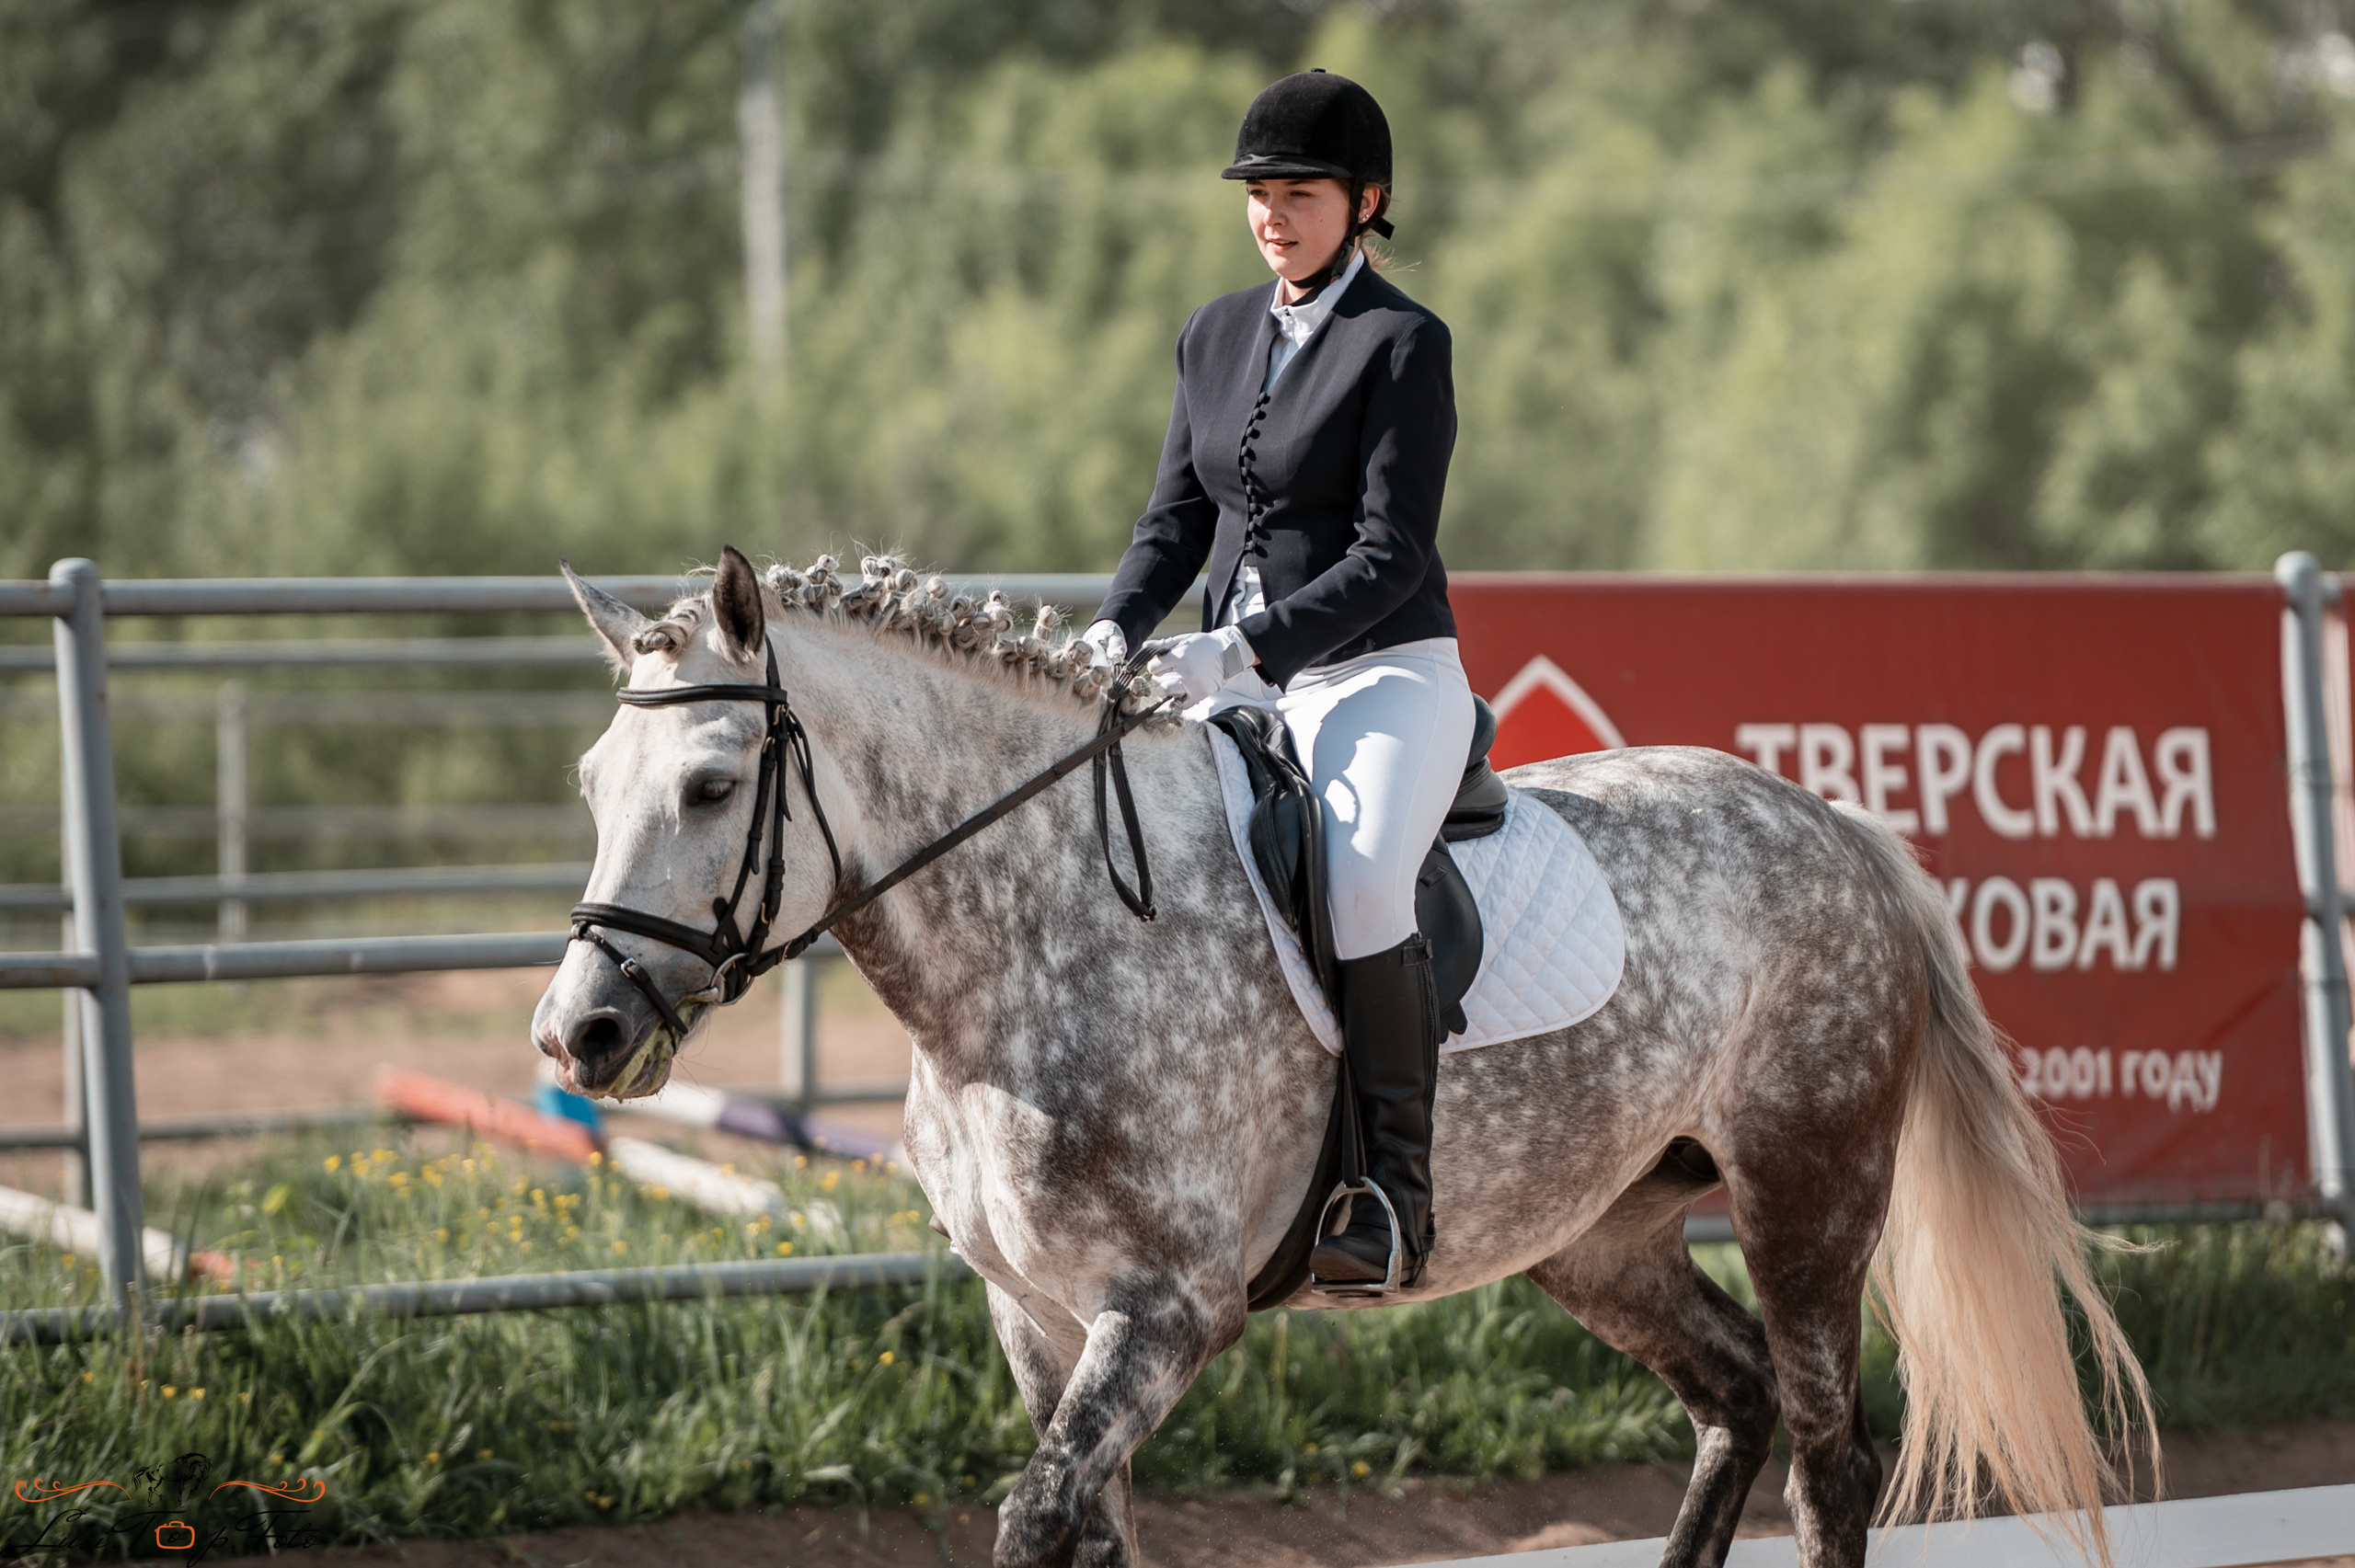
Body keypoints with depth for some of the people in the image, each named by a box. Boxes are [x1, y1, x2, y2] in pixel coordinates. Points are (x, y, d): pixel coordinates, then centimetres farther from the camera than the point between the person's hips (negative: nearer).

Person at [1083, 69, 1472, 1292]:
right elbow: (1177, 517, 15)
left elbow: (1391, 554, -14)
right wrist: (1117, 629, -5)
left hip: (1384, 677, -7)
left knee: (1359, 875, -34)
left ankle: (1395, 1189, -28)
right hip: (1240, 684, 7)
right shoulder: (1216, 337, 13)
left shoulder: (1404, 344, -8)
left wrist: (1247, 647, -25)